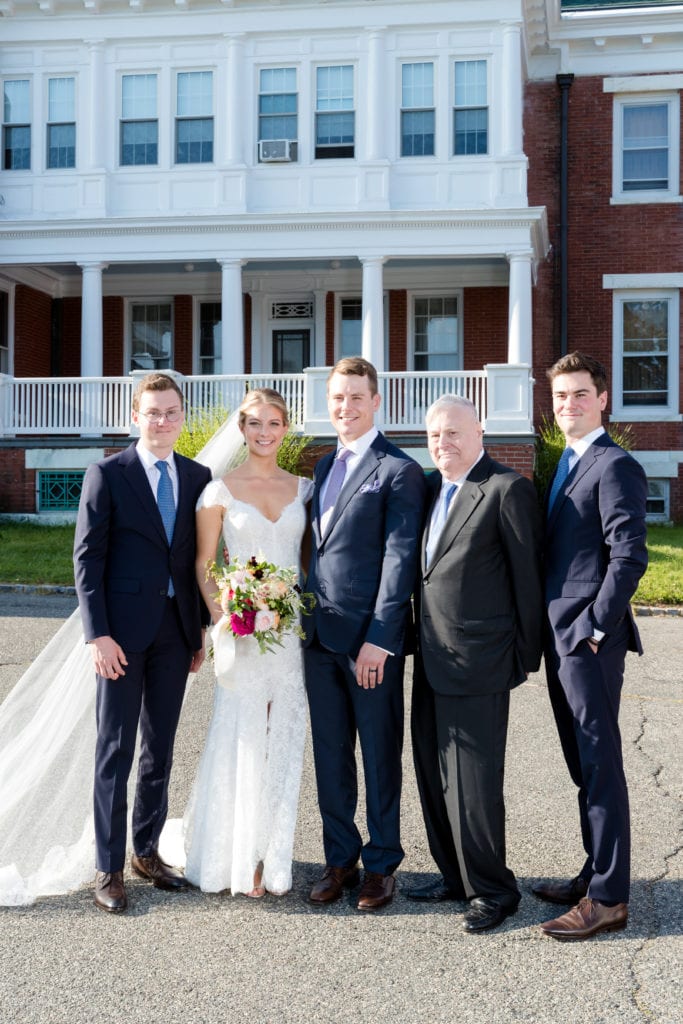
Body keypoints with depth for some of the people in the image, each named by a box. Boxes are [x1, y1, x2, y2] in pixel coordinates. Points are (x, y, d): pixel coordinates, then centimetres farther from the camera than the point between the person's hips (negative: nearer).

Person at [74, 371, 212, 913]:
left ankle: (147, 850, 26)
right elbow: (87, 558, -7)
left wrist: (202, 628, 7)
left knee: (161, 750, 12)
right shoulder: (107, 474, -4)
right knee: (115, 752, 2)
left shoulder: (198, 477, 8)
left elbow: (201, 558, 11)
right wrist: (98, 633, -13)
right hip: (124, 630, -4)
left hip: (177, 631, 4)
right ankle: (109, 867, 11)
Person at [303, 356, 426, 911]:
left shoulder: (399, 471, -8)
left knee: (380, 756, 7)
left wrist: (379, 639, -18)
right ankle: (340, 860, 26)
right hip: (320, 636, 7)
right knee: (330, 755, 13)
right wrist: (304, 617, 9)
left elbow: (400, 559, -13)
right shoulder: (324, 466, 15)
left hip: (371, 637, -7)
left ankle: (382, 865, 21)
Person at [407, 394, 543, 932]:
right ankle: (457, 876, 30)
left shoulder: (508, 489, -11)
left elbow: (527, 577, -10)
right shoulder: (432, 488, 13)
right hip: (432, 661, 8)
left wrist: (526, 656, -6)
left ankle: (492, 889, 14)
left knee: (472, 782, -2)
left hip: (477, 665, -8)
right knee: (435, 776, 15)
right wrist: (421, 643, 12)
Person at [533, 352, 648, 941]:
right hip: (561, 638, 9)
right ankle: (597, 875, 27)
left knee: (600, 765, -3)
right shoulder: (565, 466, 17)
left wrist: (595, 628, -17)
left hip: (590, 638, -9)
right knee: (583, 765, 15)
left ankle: (608, 899, 6)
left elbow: (629, 557, -18)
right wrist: (555, 632, 14)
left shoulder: (615, 466, -11)